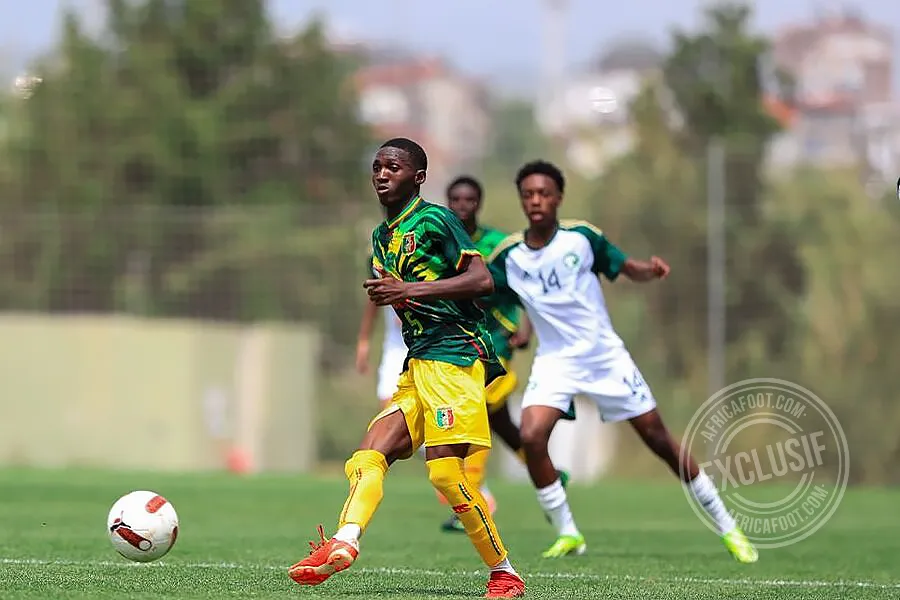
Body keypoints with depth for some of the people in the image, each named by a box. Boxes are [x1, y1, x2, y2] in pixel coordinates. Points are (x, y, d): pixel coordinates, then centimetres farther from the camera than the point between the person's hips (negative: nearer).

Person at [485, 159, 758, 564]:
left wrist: (649, 269, -20)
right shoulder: (509, 256, -5)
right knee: (531, 436, -22)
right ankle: (567, 534, -5)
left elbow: (629, 269, 1)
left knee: (657, 437, 1)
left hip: (604, 355, -1)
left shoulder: (582, 237, -8)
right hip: (555, 360, 1)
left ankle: (727, 527, 12)